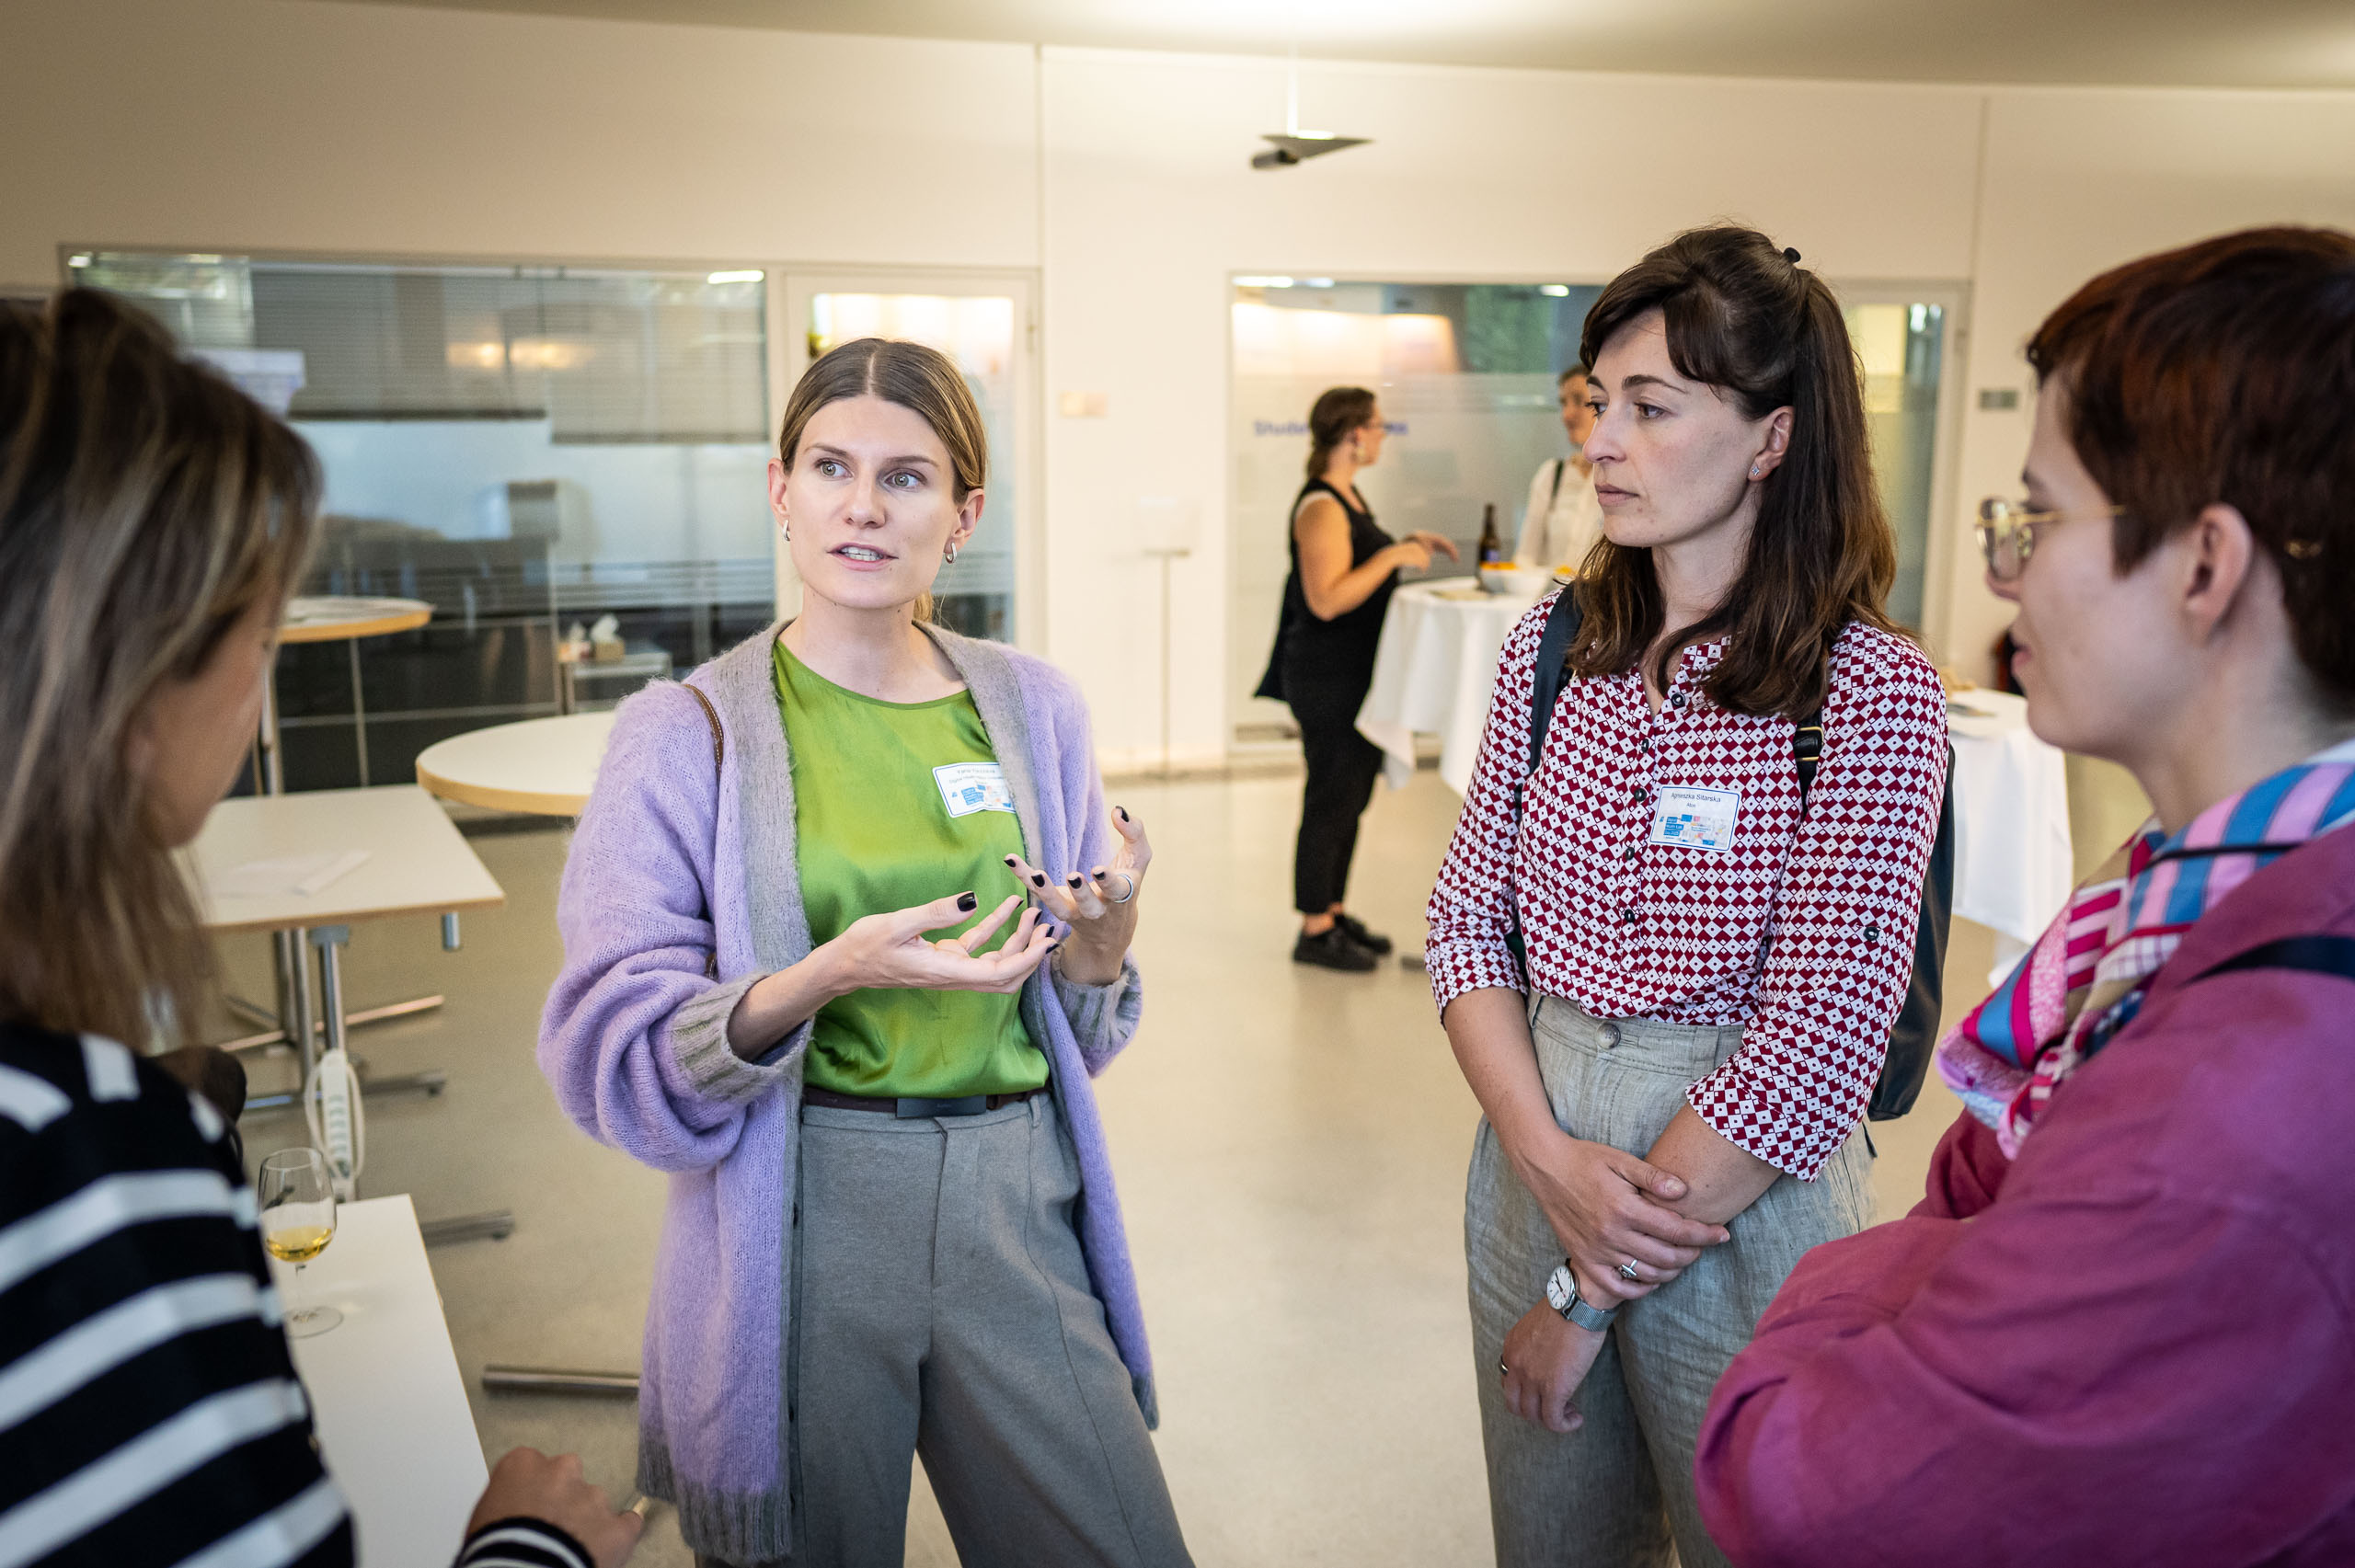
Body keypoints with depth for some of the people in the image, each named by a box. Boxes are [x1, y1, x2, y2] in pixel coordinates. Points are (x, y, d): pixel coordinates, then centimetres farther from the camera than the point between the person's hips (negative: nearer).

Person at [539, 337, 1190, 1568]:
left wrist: (1103, 934, -11)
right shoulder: (686, 735, -5)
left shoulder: (1030, 706, 4)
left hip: (1015, 1205, 3)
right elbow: (613, 1059, -11)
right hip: (799, 1225, -2)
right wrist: (825, 978, -27)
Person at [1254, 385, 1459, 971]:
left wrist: (1408, 546, 13)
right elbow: (1327, 599, -26)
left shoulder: (1348, 497, 13)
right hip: (1328, 677, -10)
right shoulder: (1320, 507, -19)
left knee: (1351, 796, 16)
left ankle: (1334, 911, 27)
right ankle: (1315, 931, 6)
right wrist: (1393, 556, -23)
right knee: (1330, 801, -3)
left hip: (1358, 676, 10)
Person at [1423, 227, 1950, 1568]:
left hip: (1744, 1197, -4)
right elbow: (1468, 917, 1)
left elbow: (1814, 1045, -19)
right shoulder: (1556, 646, -1)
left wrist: (1590, 1295, -14)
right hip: (1537, 1142, 5)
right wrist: (1549, 1157, -15)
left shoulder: (1872, 693, -16)